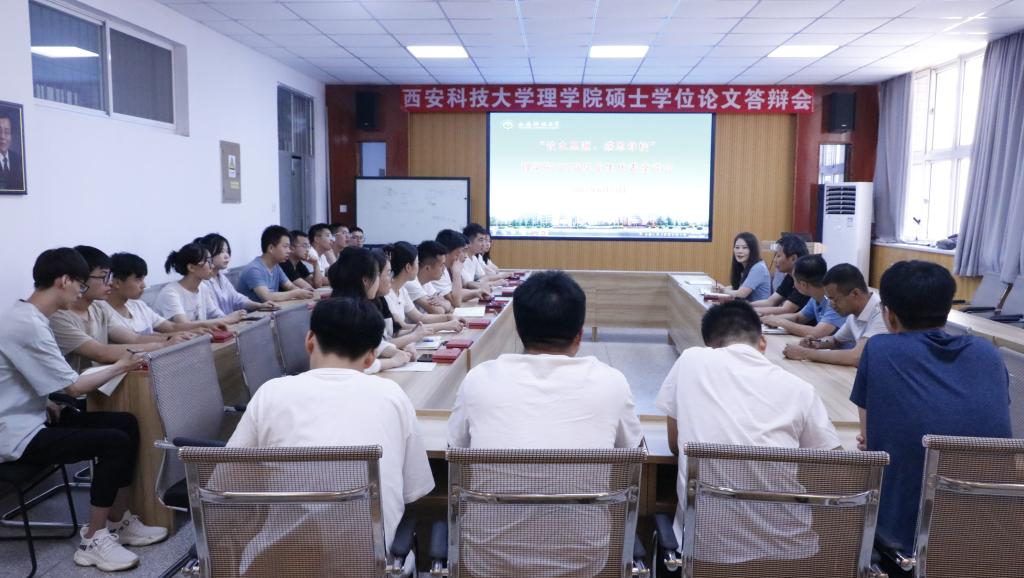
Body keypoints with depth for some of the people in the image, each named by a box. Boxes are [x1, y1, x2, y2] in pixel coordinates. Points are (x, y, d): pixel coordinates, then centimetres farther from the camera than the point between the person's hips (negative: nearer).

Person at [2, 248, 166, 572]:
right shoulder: (28, 325, -23)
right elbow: (75, 387, -19)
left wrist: (48, 404, -1)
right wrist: (120, 367, -5)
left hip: (31, 419, 10)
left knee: (126, 424, 2)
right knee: (114, 442, -19)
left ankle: (118, 522, 10)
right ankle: (94, 540, -4)